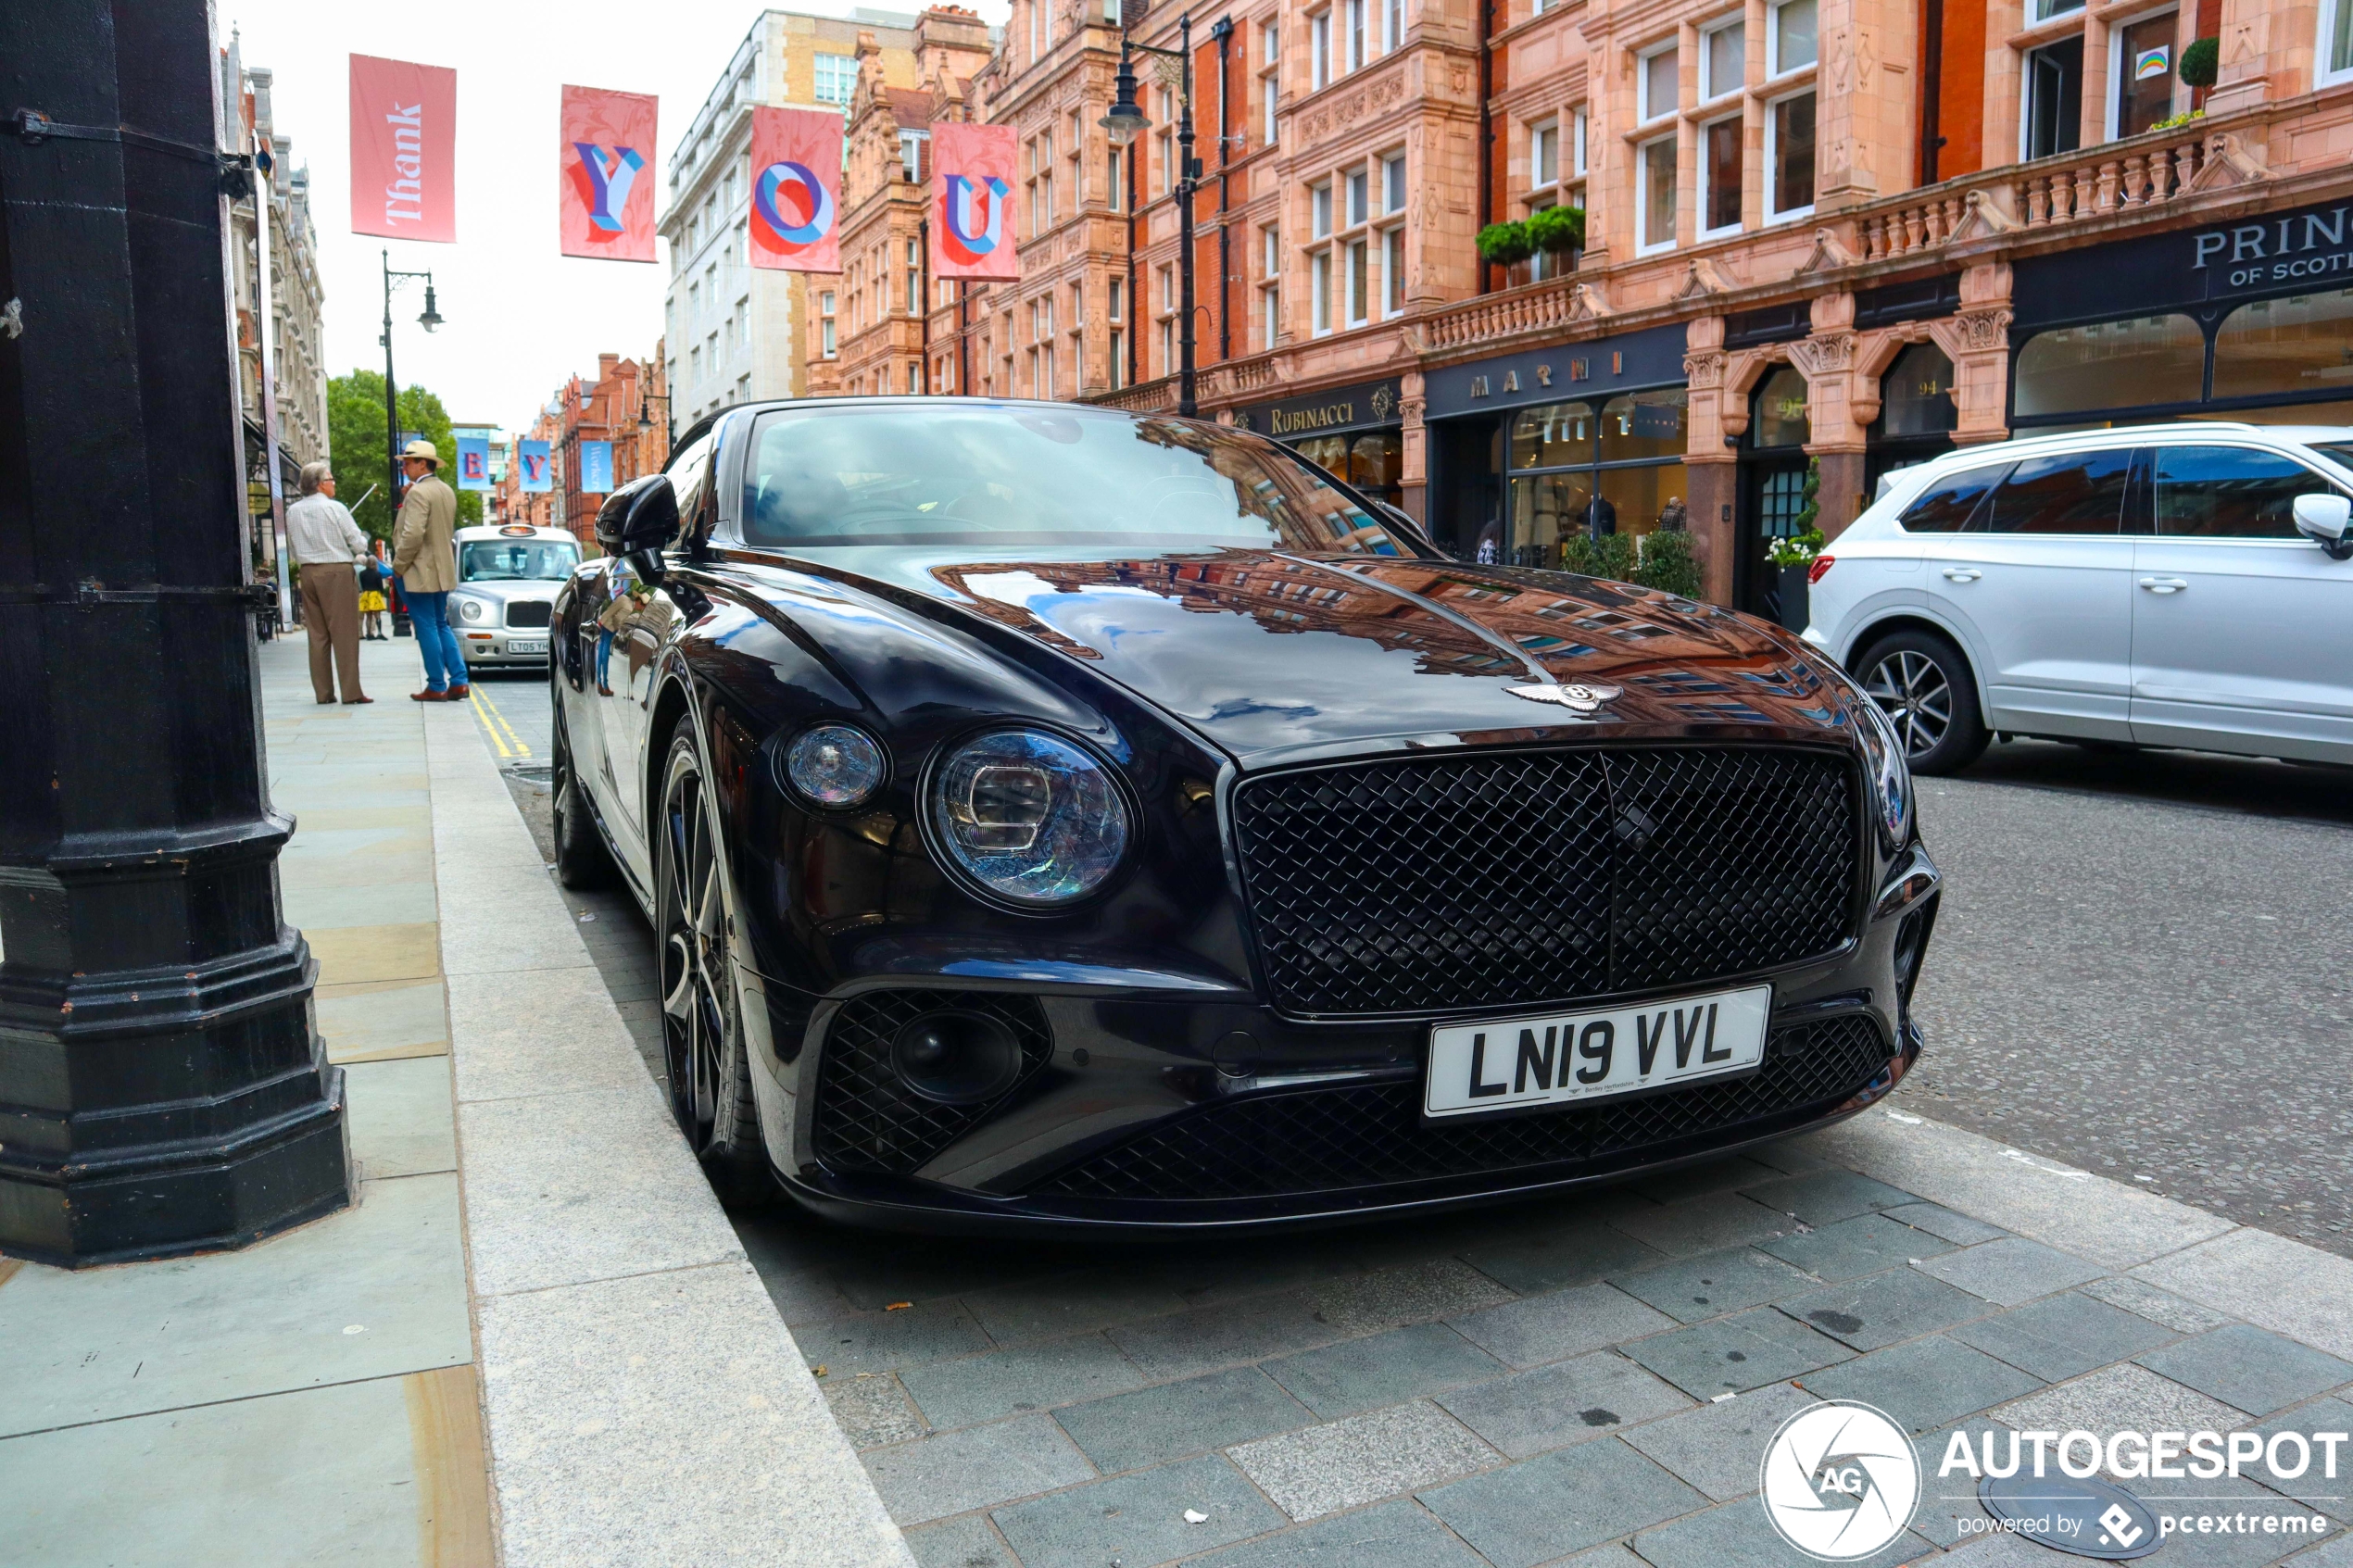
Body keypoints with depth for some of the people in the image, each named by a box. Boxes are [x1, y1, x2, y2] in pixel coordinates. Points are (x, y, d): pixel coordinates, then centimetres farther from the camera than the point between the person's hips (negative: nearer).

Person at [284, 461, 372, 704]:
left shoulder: (293, 511, 7)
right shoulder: (335, 508, -9)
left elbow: (293, 547, 13)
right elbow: (359, 545, -7)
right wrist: (363, 540, 13)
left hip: (308, 573, 5)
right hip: (337, 572, -5)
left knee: (317, 633, 8)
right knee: (344, 633, -3)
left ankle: (323, 692, 10)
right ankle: (351, 691, -5)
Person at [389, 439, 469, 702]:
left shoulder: (418, 492, -15)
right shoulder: (447, 492, 13)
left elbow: (413, 534, -22)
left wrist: (398, 565, -13)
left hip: (421, 572, -9)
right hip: (444, 571, 9)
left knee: (427, 628, -4)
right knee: (442, 626, 13)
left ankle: (436, 687, -1)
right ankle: (458, 682, 8)